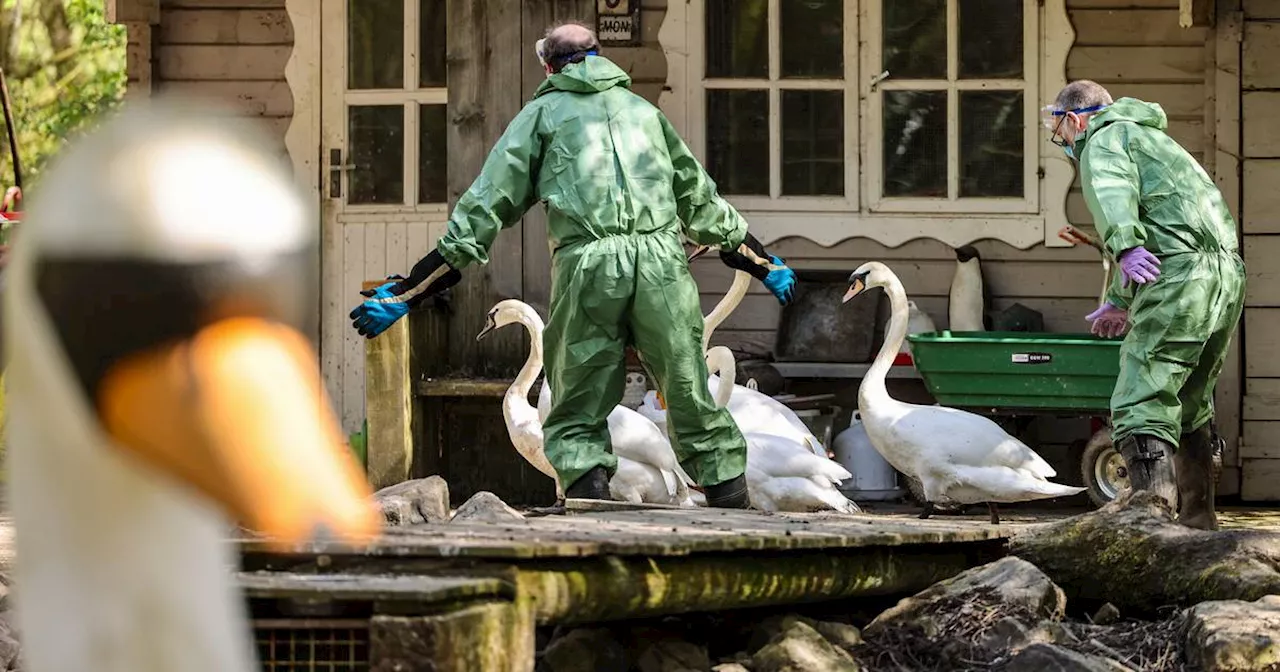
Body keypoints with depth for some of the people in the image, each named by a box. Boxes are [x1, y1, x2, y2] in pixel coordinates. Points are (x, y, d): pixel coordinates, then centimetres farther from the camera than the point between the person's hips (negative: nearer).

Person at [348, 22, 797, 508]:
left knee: (578, 412, 5)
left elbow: (485, 208, 10)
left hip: (588, 266, -2)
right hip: (661, 257, 2)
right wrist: (763, 263, 49)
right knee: (690, 395, 9)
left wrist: (406, 293, 9)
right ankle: (731, 502, 5)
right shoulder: (642, 109, 28)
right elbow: (700, 198, 35)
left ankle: (589, 493, -15)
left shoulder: (543, 113, 18)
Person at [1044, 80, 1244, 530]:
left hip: (1180, 273, -9)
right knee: (1189, 405, 21)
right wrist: (1121, 302, 60)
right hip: (1228, 274, 9)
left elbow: (1111, 191, -17)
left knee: (1142, 404, -15)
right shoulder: (1151, 138, 37)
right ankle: (1197, 522, 26)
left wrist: (1125, 246, -35)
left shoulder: (1104, 139, 7)